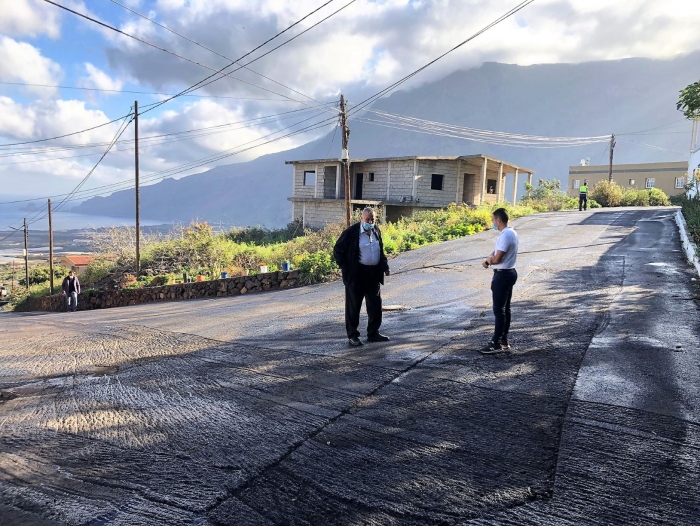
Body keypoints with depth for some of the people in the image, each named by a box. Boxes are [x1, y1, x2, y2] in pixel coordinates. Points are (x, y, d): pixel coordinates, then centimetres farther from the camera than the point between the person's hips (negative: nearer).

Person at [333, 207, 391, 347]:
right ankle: (352, 335, 15)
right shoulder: (351, 232, -11)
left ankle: (373, 333, 25)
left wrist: (385, 266, 9)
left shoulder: (377, 231, 9)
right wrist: (345, 268, -11)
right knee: (353, 306, 4)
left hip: (374, 273, 6)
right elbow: (338, 250, -7)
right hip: (356, 275, -6)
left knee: (375, 305, 11)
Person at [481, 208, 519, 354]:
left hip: (502, 275, -10)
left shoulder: (505, 235, -21)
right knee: (505, 308, 14)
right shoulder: (510, 232, 12)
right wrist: (490, 259, -1)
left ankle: (496, 344, 1)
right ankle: (504, 341, 22)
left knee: (499, 310, -5)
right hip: (509, 273, 10)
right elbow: (498, 251, 18)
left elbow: (497, 259, -25)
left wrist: (488, 261, -4)